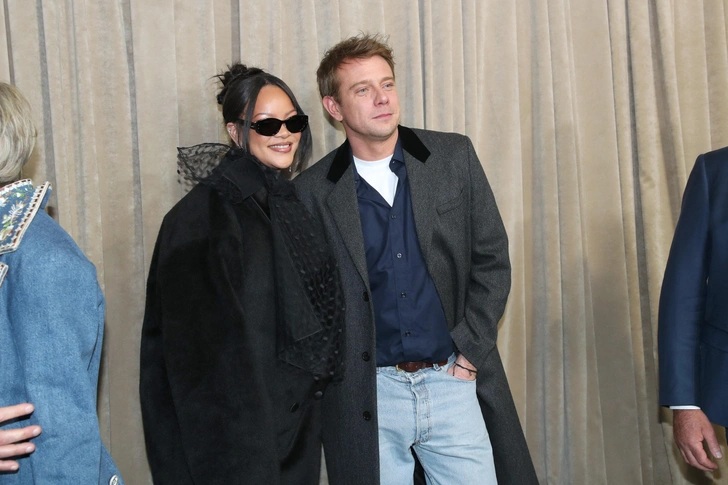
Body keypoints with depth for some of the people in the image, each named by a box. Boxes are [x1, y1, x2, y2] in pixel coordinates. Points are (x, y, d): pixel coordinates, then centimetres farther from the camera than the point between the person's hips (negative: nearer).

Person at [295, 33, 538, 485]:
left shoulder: (454, 157, 4)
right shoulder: (313, 192, -1)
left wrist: (469, 350, -1)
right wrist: (337, 373, -4)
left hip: (453, 381, 2)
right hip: (369, 394, -1)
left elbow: (492, 258, 6)